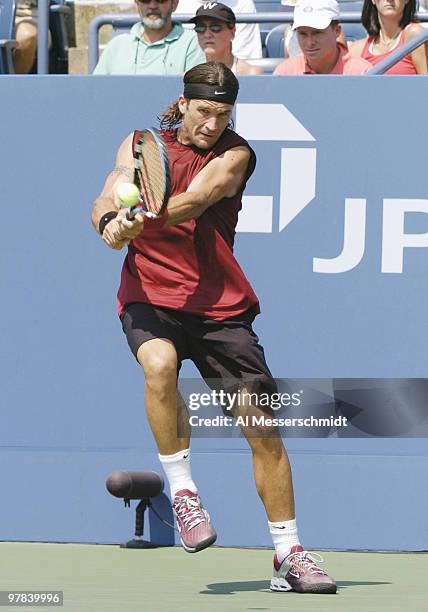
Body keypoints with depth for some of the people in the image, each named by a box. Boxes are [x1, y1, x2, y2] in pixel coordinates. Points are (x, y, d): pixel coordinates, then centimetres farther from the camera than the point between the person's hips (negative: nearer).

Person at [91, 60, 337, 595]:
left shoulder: (234, 155, -2)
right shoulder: (141, 145, 6)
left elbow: (194, 200, -20)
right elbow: (108, 199, -6)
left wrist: (142, 217, -40)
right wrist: (111, 221, -31)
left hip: (219, 304, 1)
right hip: (149, 295, 0)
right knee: (160, 363, -35)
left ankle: (288, 554, 10)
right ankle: (181, 490, -18)